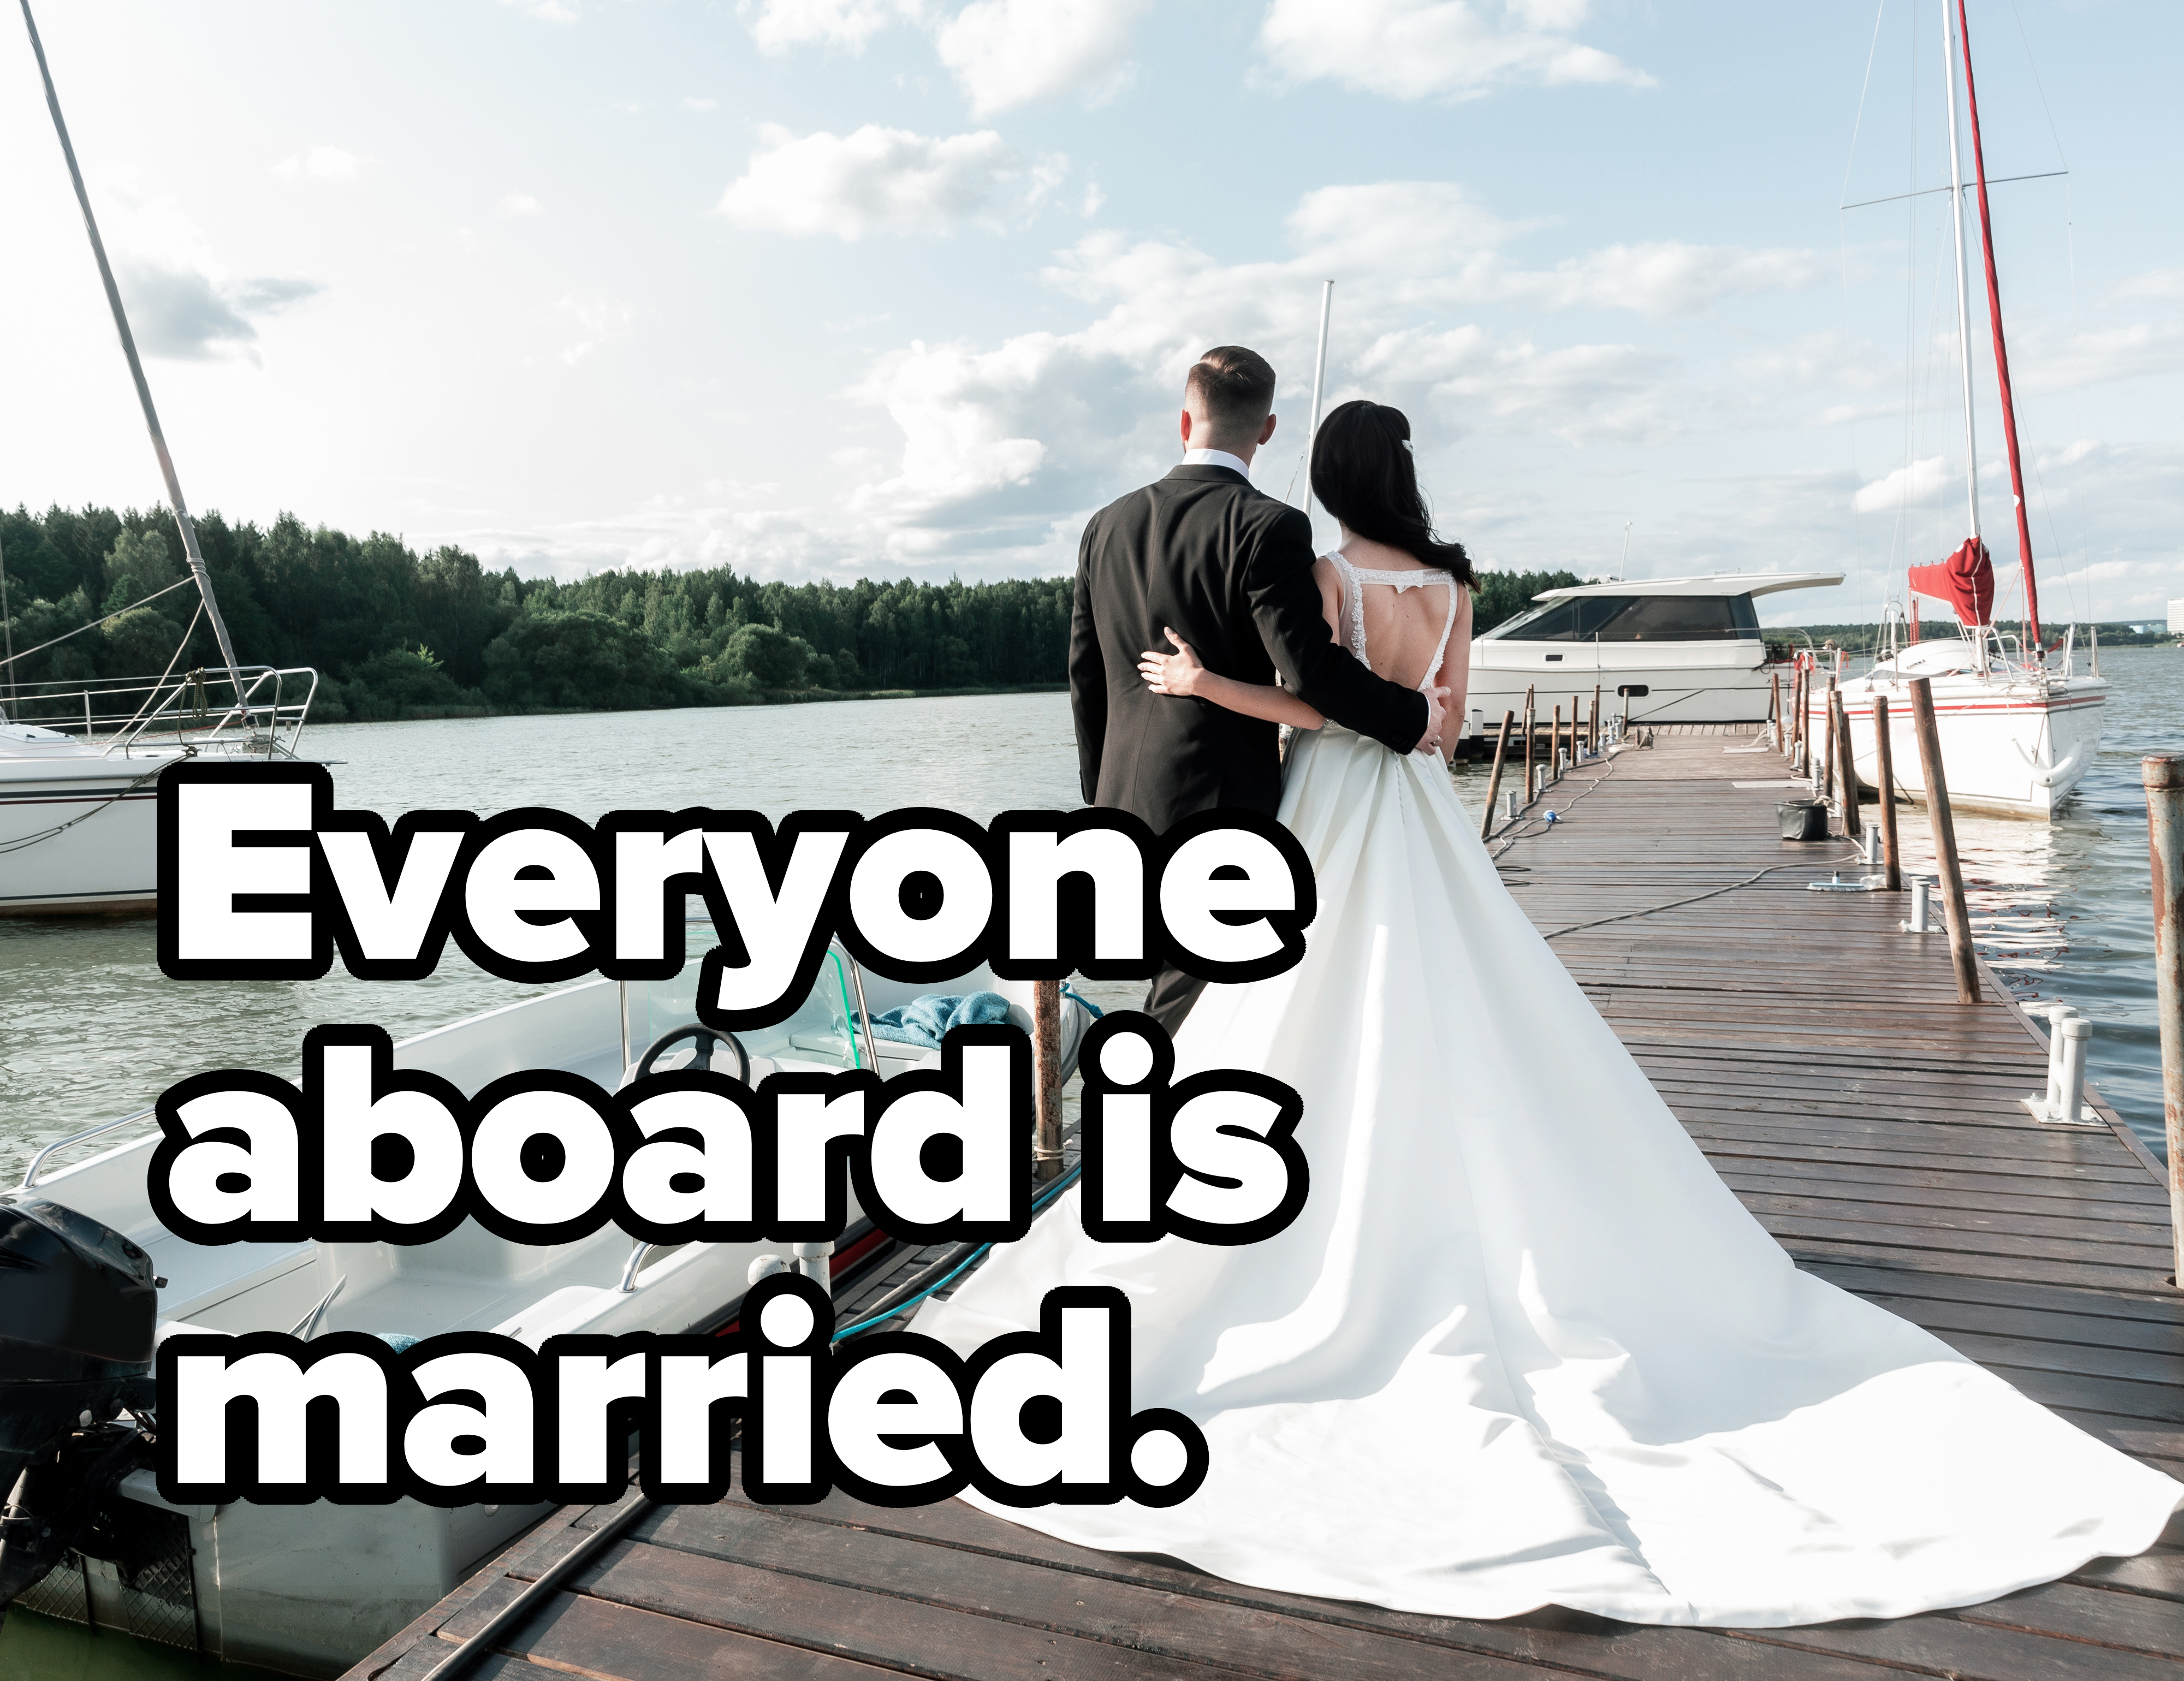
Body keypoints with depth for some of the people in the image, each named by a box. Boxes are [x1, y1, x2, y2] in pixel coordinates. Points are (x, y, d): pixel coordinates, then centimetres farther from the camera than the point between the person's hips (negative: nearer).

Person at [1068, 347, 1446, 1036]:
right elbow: (1310, 667, -20)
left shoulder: (1108, 525, 7)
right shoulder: (1267, 527, -13)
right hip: (1222, 809, -6)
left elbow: (1086, 677, 11)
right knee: (1189, 1003, 4)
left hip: (1130, 805, 7)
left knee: (1181, 987, 20)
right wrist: (1410, 717, -4)